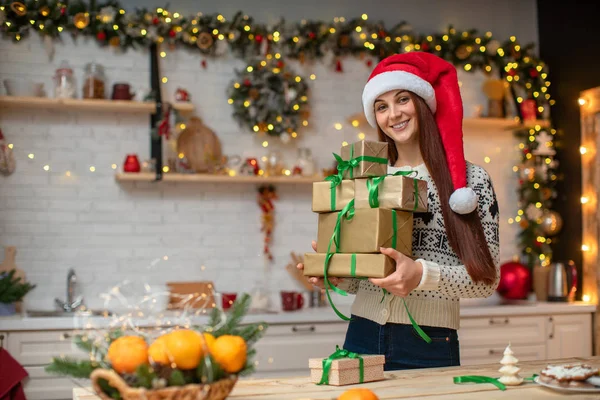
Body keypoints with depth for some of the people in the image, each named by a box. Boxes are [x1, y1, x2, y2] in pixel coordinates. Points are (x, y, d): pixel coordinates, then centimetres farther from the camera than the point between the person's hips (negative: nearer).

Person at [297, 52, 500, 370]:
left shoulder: (471, 178, -4)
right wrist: (336, 277, -7)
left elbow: (487, 278, -6)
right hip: (363, 338, 3)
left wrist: (422, 275, -22)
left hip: (430, 346, -3)